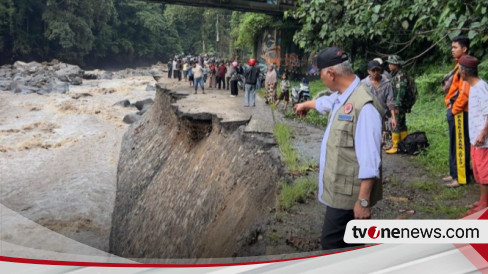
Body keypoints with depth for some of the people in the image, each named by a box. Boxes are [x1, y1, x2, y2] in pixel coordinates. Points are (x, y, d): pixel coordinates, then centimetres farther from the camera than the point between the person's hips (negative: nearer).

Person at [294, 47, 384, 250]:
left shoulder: (364, 105, -25)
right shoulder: (341, 97, 7)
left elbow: (369, 161, -26)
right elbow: (325, 102, 34)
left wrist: (363, 200, -25)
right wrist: (306, 104, 54)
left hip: (348, 192, -9)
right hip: (338, 188, 9)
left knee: (332, 243, -2)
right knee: (342, 242, 17)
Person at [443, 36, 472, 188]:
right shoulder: (459, 65, 16)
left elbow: (465, 91, -22)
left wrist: (455, 109, -16)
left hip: (460, 111, -10)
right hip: (454, 110, 10)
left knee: (460, 144, -5)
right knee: (454, 144, 14)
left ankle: (462, 177, 1)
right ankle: (455, 173, 23)